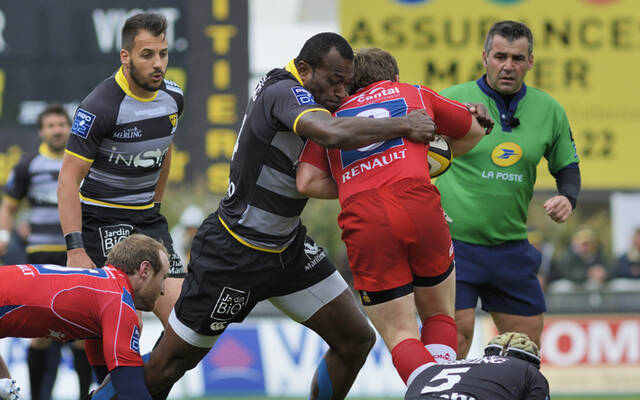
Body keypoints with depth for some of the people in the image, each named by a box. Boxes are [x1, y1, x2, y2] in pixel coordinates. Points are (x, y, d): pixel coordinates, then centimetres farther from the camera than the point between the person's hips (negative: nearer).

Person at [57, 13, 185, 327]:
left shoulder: (172, 97, 2)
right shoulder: (99, 107, -20)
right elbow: (68, 180, -19)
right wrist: (75, 250, -25)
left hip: (147, 218, 7)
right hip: (100, 217, -7)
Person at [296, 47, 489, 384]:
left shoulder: (333, 114, 25)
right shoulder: (415, 94, 26)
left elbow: (306, 182, 12)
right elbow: (474, 131, 41)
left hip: (362, 221, 0)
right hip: (418, 203, 0)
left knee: (400, 337, 6)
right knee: (439, 317, 20)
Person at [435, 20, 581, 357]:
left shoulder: (549, 111, 5)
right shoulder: (450, 101, -5)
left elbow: (567, 168, 16)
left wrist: (567, 198, -5)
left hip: (511, 246, 4)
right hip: (454, 240, -4)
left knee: (527, 339, 8)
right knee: (456, 335, -13)